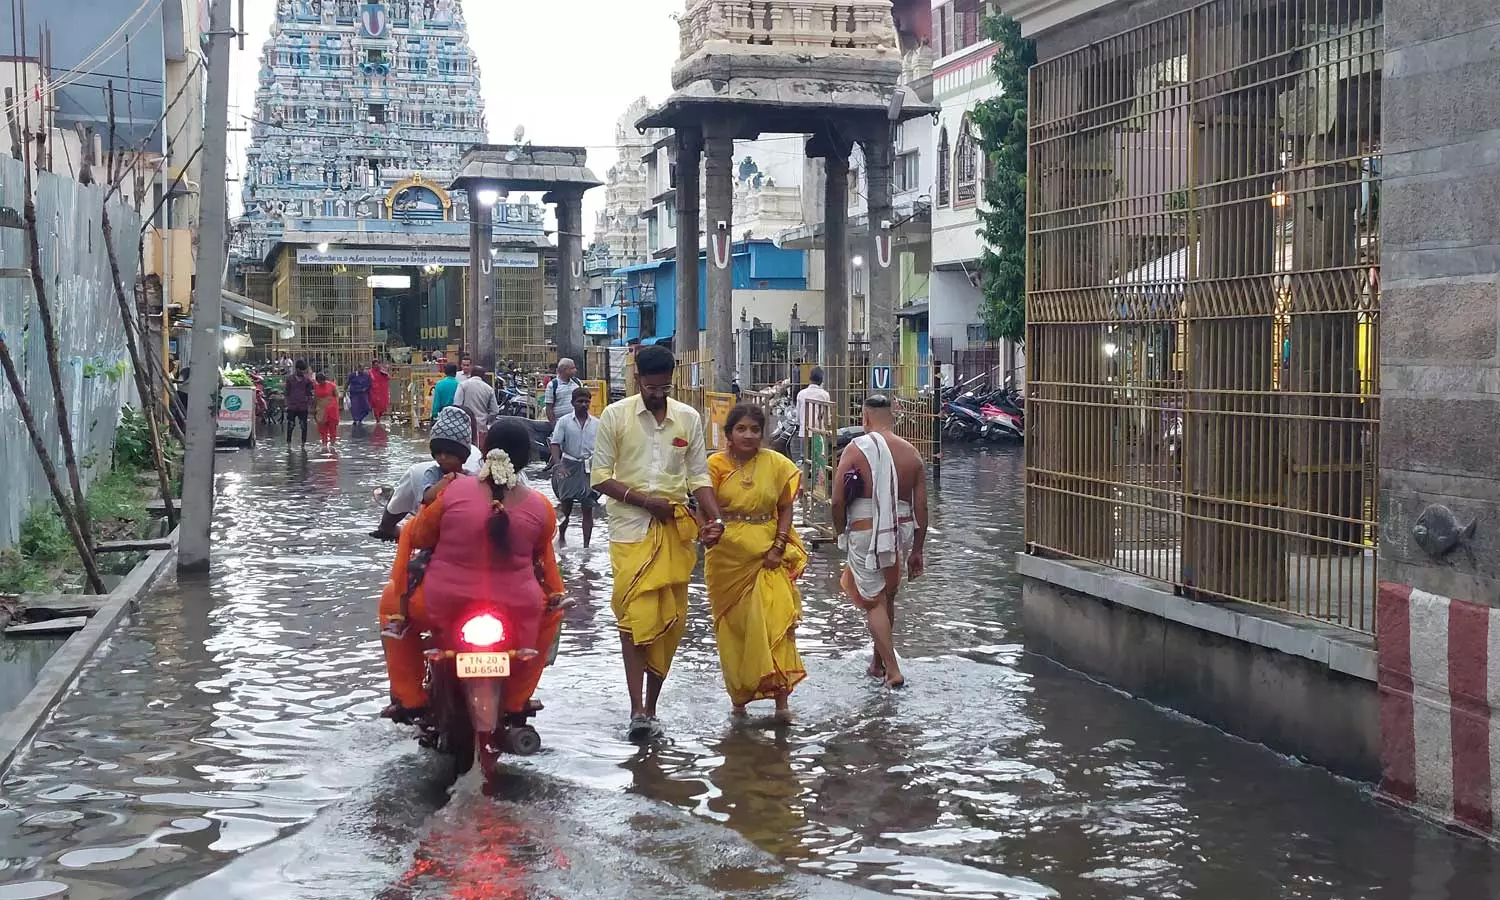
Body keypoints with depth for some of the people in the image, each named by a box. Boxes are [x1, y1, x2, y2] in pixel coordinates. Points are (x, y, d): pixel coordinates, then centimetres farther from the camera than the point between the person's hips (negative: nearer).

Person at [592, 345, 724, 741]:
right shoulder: (615, 416, -1)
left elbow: (699, 476, 8)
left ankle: (651, 706, 16)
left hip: (676, 528, 3)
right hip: (631, 527, -3)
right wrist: (643, 500, -13)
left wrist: (715, 516, -8)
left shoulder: (689, 418, 7)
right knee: (635, 616, -12)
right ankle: (638, 710, -13)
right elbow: (601, 476, -1)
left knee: (670, 619, 4)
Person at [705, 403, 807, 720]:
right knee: (733, 626, 8)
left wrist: (778, 548, -6)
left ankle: (781, 699, -8)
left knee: (774, 621, -11)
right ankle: (738, 697, 21)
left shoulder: (776, 464, 1)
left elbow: (785, 509, 5)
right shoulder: (716, 465, -2)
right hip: (728, 557, 0)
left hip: (769, 556, 0)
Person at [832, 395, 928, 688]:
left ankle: (892, 669, -4)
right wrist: (916, 551, 11)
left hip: (866, 534, -5)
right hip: (901, 532, 5)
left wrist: (840, 533, 7)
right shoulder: (911, 453, 2)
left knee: (874, 601, 3)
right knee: (888, 597, 20)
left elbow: (838, 502, -12)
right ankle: (878, 662, 34)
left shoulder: (856, 450, -10)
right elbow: (921, 507, 3)